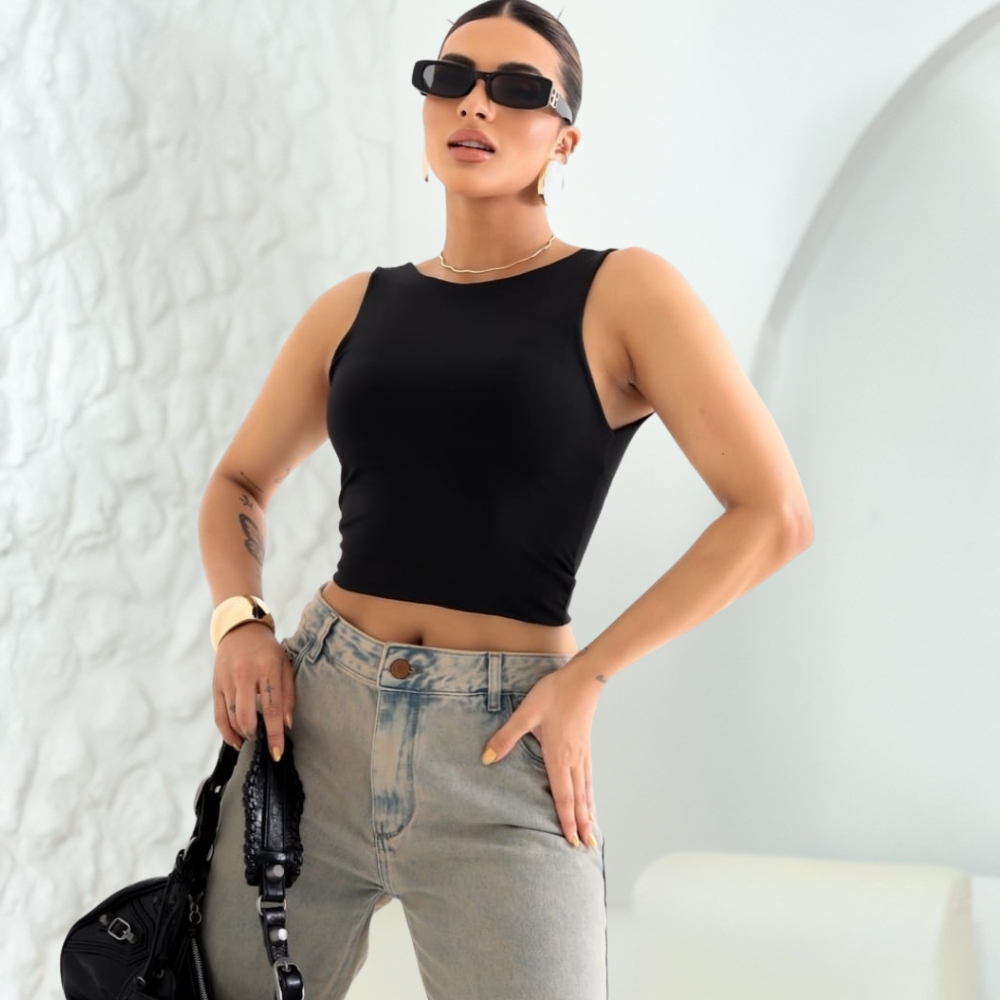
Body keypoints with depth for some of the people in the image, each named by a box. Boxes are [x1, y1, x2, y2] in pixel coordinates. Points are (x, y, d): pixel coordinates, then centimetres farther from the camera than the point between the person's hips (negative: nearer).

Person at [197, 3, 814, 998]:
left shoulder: (621, 294, -2)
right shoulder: (356, 308, 9)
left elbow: (773, 515, -8)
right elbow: (237, 485, 21)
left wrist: (584, 678, -9)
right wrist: (238, 620, 1)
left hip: (501, 755, -3)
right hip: (313, 725, 4)